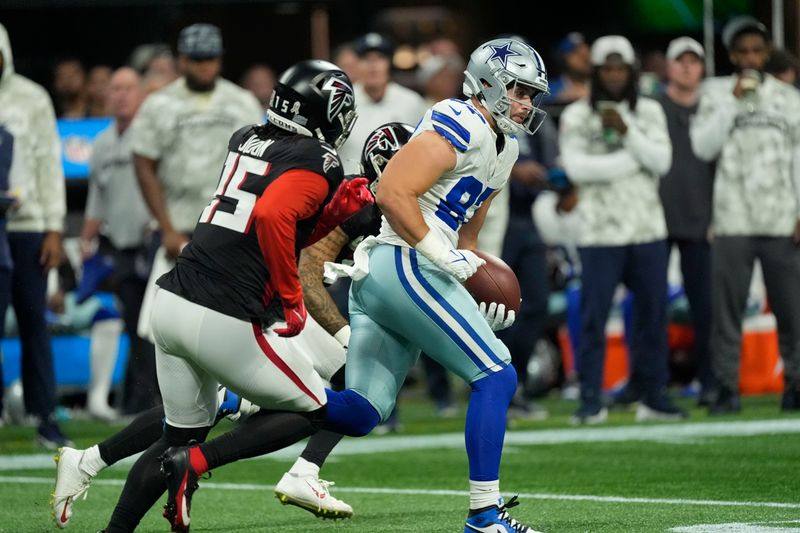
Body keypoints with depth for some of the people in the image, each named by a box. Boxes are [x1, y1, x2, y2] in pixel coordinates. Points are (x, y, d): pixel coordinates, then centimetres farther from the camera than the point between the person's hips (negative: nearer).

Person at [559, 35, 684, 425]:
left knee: (652, 312, 4)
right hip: (600, 229, -3)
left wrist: (626, 132, -13)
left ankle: (652, 394, 12)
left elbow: (661, 160, -1)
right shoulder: (577, 115, 2)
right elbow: (575, 167, -11)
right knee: (593, 316, -7)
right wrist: (632, 160, -8)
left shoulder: (649, 112, 11)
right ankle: (591, 400, -3)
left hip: (647, 228, 3)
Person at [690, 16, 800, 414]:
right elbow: (703, 147, -5)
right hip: (733, 221, -1)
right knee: (727, 309, -3)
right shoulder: (715, 93, 7)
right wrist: (734, 101, -8)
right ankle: (726, 388, 0)